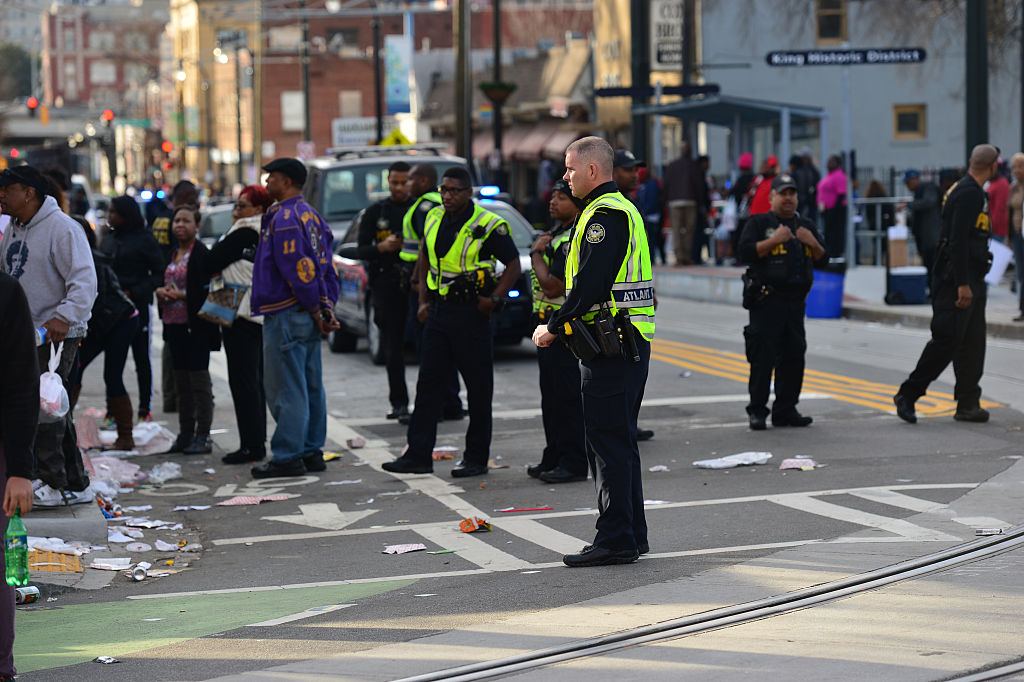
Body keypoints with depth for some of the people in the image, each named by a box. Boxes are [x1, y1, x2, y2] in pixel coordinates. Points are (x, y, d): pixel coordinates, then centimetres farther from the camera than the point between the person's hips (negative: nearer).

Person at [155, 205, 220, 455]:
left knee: (199, 380, -5)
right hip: (175, 326, 8)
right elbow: (162, 282, 21)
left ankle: (203, 436, -1)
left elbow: (207, 290, -14)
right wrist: (161, 292, -1)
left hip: (196, 326, -8)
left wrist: (180, 295, -17)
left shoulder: (201, 254, -8)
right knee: (181, 382, 11)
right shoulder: (170, 254, 15)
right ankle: (185, 434, 17)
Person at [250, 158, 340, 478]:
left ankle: (287, 456, -3)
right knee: (311, 386, 12)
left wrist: (317, 313, -13)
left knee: (285, 388, -6)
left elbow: (298, 272, -20)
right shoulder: (312, 216, 15)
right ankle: (312, 451, 17)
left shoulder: (284, 218, -15)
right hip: (308, 318, 10)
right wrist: (326, 309, 9)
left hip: (286, 316, -10)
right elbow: (326, 269, 15)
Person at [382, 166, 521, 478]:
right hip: (438, 311, 6)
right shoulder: (434, 219, 9)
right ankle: (418, 455, 7)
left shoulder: (488, 225, -10)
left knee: (478, 388, 2)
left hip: (471, 314, -6)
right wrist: (424, 300, 14)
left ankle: (477, 458, 9)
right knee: (428, 384, 4)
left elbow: (514, 265, -6)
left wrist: (494, 298, -15)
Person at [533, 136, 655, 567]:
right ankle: (632, 535, 19)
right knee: (619, 439, 14)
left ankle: (616, 540, -6)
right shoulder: (621, 209, 20)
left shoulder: (604, 215, -14)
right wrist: (564, 324, 17)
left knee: (607, 442, -8)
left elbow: (590, 285, -21)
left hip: (611, 346, -10)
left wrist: (553, 328, -12)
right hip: (631, 341, 10)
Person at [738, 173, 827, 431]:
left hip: (795, 302, 5)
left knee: (794, 356, 5)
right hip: (767, 302, -5)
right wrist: (774, 240, -17)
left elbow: (823, 260, 16)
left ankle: (786, 410, 13)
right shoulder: (758, 223, 2)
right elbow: (745, 252, -11)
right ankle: (757, 411, -2)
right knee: (763, 356, -7)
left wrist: (813, 243, -3)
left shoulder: (806, 226, 18)